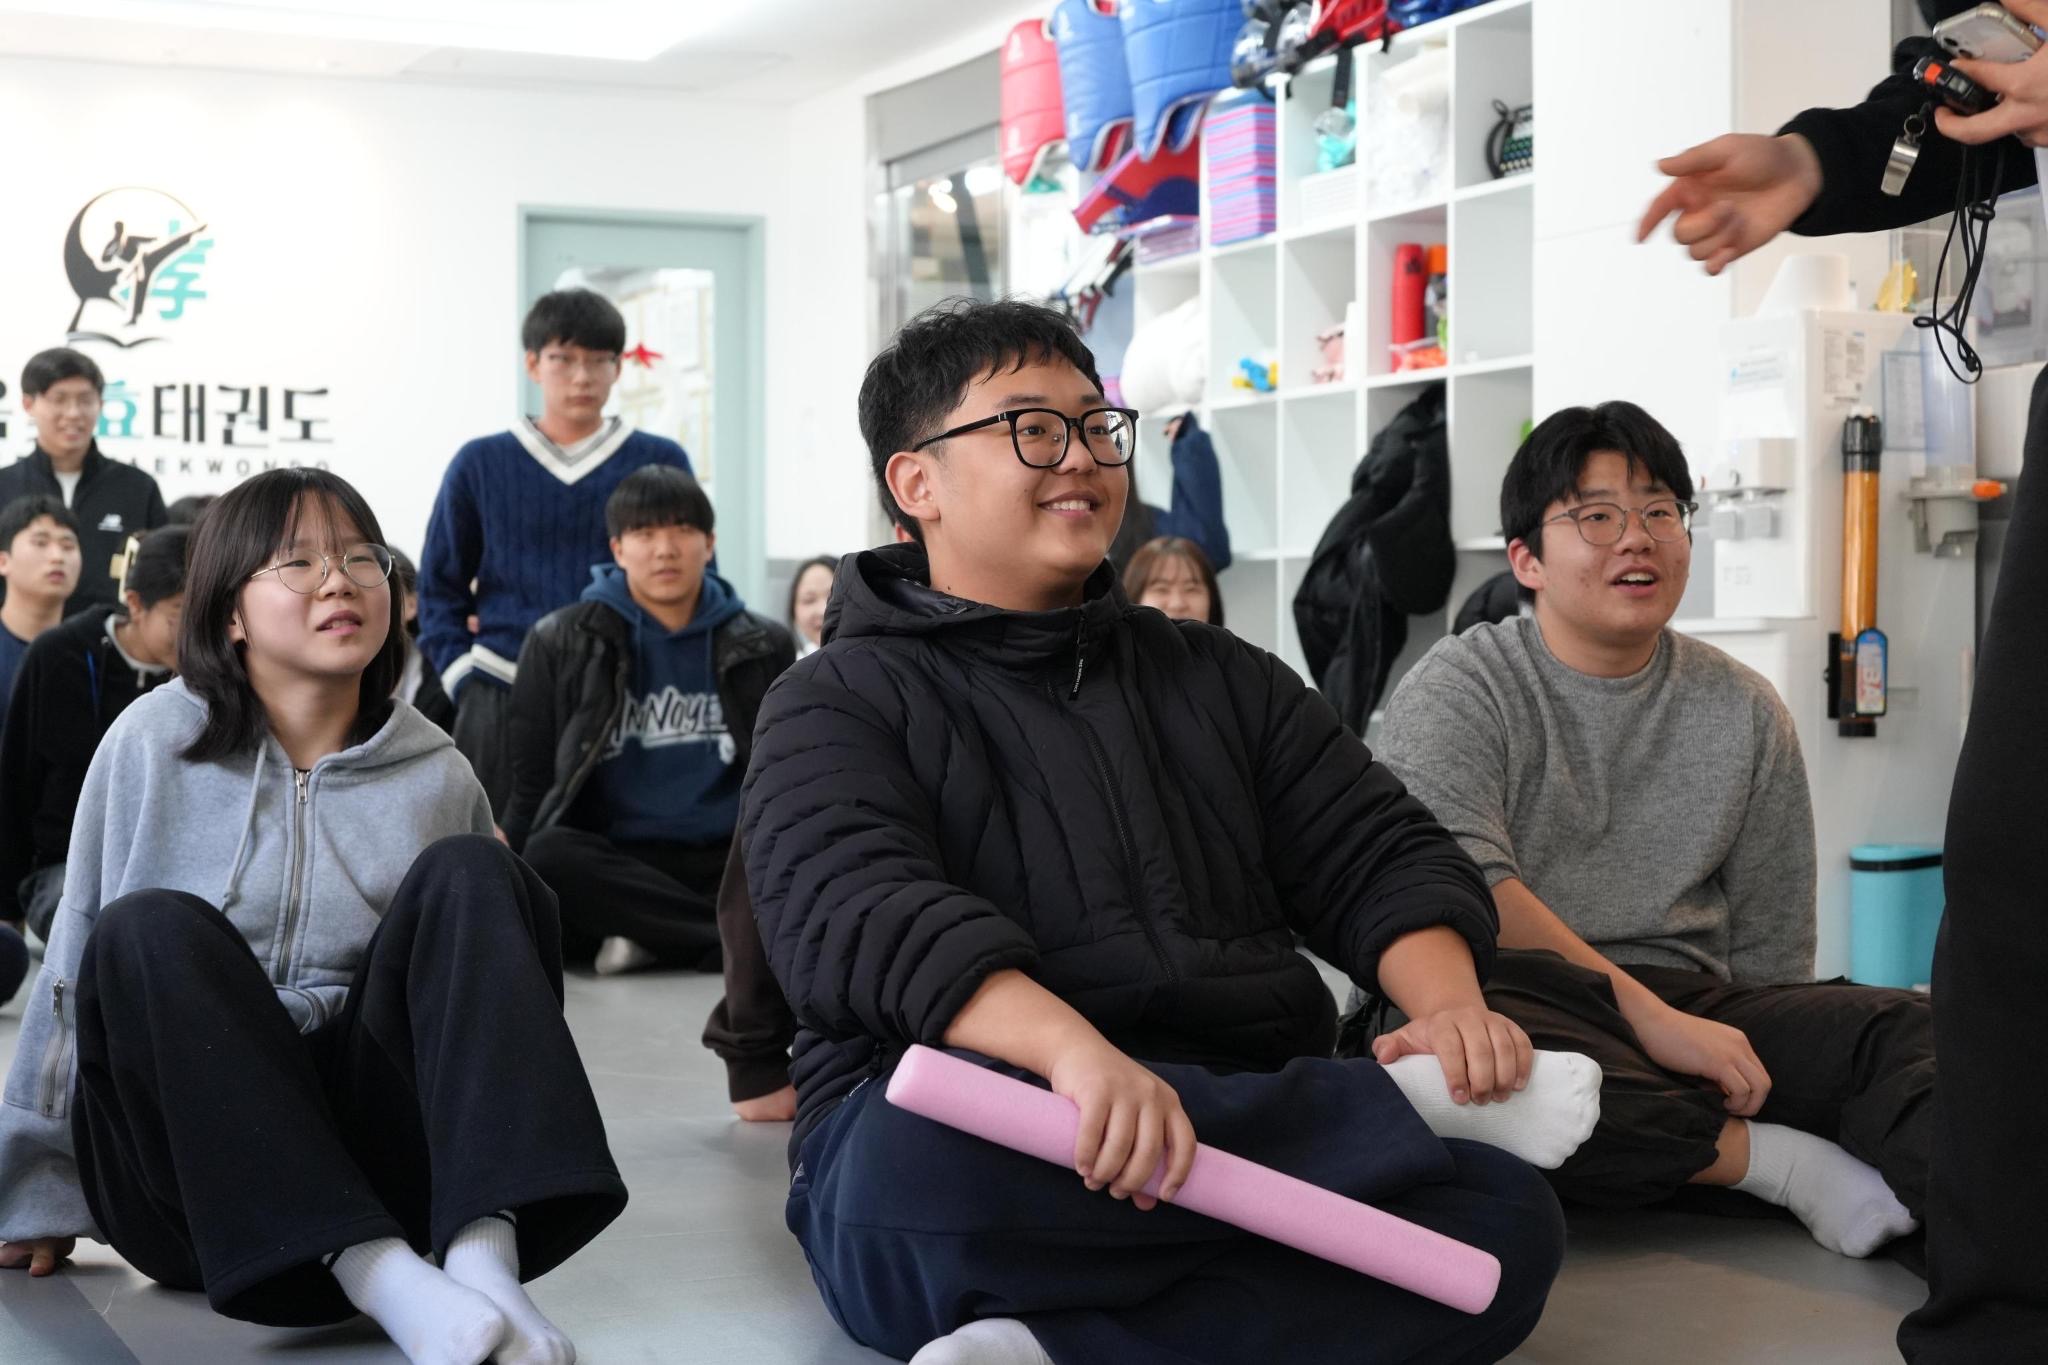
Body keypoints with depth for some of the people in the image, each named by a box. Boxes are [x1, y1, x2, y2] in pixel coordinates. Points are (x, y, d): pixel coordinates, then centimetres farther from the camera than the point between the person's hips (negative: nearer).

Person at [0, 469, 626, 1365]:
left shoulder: (436, 776, 6)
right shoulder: (152, 744, 1)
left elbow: (484, 976, 15)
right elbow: (78, 967, 6)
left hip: (368, 1153, 1)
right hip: (196, 1171, -1)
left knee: (468, 872, -19)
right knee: (151, 928, -29)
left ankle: (481, 1253, -37)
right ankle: (382, 1278, -41)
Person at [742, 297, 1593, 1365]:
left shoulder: (1219, 678, 23)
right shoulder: (836, 706, 6)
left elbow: (1382, 854, 15)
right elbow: (860, 917, -14)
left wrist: (1448, 1002, -9)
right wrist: (1071, 1046, -33)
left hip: (1249, 1147, 4)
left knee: (1504, 1217, -24)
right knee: (924, 1156, -40)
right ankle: (1406, 1104, -25)